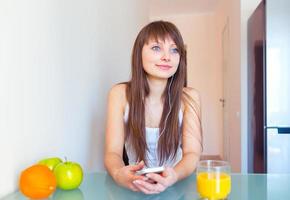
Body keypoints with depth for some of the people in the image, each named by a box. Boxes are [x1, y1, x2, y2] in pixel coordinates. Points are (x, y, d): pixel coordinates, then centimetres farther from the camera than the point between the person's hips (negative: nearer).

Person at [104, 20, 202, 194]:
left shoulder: (189, 97, -6)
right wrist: (118, 174, -31)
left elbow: (192, 154, -11)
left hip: (176, 187, 0)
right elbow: (113, 152, -9)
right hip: (133, 187, 1)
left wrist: (174, 176, -31)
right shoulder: (120, 94, -6)